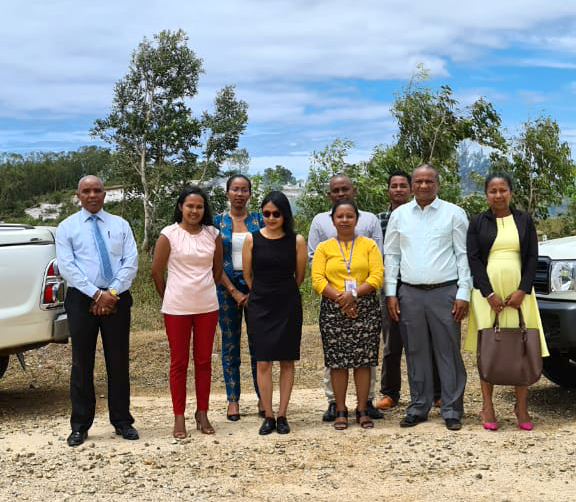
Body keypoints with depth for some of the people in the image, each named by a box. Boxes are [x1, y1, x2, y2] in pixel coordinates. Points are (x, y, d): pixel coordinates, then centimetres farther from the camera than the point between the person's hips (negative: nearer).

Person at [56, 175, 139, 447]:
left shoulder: (120, 225, 10)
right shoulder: (67, 227, 4)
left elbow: (131, 262, 1)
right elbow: (67, 267, -6)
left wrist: (111, 293, -12)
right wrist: (96, 294, -15)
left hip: (117, 299, 1)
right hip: (81, 299, -1)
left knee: (119, 362, 6)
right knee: (82, 364, 4)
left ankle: (122, 422, 17)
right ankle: (80, 426, 13)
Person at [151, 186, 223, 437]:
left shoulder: (213, 234, 3)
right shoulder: (169, 234, -6)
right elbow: (156, 270, -1)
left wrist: (203, 290, 13)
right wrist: (169, 297, 8)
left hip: (207, 307, 3)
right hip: (177, 308, -2)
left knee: (204, 360, 9)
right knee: (179, 362, 5)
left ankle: (202, 413, 20)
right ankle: (179, 418, 13)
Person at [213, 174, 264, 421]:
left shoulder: (258, 220, 4)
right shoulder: (218, 222, 3)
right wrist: (234, 292, -8)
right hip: (228, 287, 0)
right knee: (230, 344, 5)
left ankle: (263, 398, 12)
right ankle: (233, 399, 13)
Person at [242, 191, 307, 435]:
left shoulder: (296, 241, -3)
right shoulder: (252, 239, -1)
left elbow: (299, 275, 7)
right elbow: (247, 274, 8)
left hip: (288, 306, 0)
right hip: (260, 306, 0)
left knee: (287, 360, 4)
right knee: (263, 361, -2)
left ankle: (282, 415, 13)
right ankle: (268, 416, 8)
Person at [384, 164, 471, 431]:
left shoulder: (454, 213, 2)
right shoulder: (399, 215, 9)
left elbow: (463, 255, 1)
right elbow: (391, 255, 11)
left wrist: (463, 293, -6)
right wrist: (390, 293, 4)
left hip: (445, 292, -2)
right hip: (410, 293, 3)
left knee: (449, 353, 0)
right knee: (416, 354, 9)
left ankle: (451, 410, 8)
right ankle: (418, 407, 19)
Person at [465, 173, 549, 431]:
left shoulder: (524, 219, 8)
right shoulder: (477, 222, 6)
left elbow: (532, 257, 5)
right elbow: (473, 259, 0)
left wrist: (522, 291, -8)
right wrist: (490, 294, -10)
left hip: (518, 292, 1)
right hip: (486, 293, -1)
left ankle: (521, 407, 8)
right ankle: (487, 406, 5)